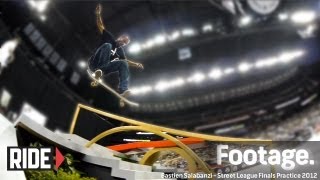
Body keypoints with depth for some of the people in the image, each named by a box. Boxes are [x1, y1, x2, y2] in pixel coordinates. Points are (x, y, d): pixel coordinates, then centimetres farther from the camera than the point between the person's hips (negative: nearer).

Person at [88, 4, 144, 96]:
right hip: (94, 63, -5)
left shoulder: (120, 50, 19)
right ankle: (99, 70, -38)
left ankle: (123, 89, -32)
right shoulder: (109, 38, 7)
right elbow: (100, 26, 1)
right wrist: (98, 14, -14)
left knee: (123, 64, -15)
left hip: (103, 67, 5)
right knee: (107, 45, -25)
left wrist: (136, 64, -3)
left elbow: (126, 61, 15)